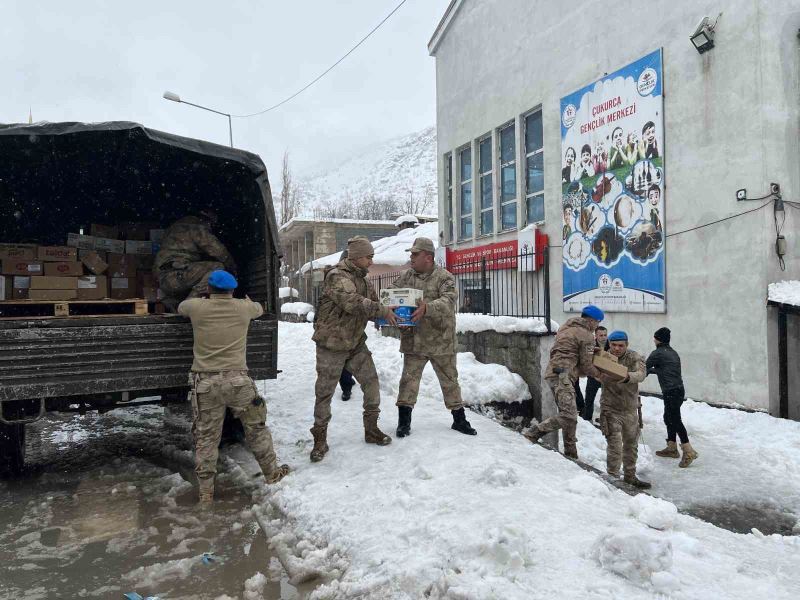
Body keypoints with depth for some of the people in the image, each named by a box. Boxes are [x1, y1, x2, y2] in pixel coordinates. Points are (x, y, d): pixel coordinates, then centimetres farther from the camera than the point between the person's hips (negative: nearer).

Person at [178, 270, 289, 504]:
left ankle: (205, 492, 17)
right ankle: (272, 473, 28)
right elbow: (259, 309, 25)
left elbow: (181, 307, 25)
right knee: (256, 427, 17)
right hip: (237, 380, 0)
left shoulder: (197, 307, 1)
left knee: (206, 437, 11)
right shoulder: (243, 307, 2)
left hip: (205, 382, 0)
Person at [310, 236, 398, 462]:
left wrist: (390, 314, -8)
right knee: (324, 393, 3)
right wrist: (383, 311, -28)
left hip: (356, 342, 7)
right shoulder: (337, 276, -18)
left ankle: (371, 429, 19)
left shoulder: (362, 280, 10)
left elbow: (372, 303, 11)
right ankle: (320, 440, 16)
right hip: (332, 345, -7)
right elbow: (353, 302, -31)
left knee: (371, 382, 4)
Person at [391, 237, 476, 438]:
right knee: (409, 379, 3)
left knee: (450, 380, 12)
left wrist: (427, 307, -43)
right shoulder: (406, 276, 4)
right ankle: (404, 421, 16)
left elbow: (449, 300, -26)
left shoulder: (444, 278, -9)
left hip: (440, 341, -2)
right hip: (413, 341, 2)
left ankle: (459, 419, 27)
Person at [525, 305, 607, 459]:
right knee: (568, 415, -16)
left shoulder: (565, 327, 22)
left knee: (570, 415, 12)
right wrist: (600, 376, 14)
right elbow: (586, 365, -3)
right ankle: (533, 434, -17)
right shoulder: (586, 336, -4)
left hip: (552, 372, 10)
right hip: (562, 375, -10)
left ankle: (571, 453, 15)